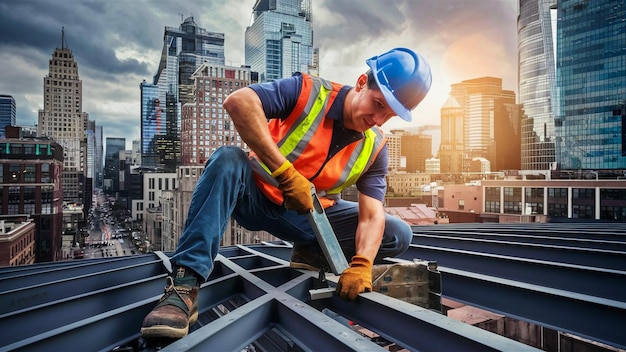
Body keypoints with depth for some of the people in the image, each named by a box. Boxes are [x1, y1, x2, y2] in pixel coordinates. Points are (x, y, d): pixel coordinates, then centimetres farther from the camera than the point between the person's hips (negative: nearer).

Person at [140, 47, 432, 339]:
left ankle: (311, 254, 4)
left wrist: (361, 264, -33)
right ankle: (185, 285, -36)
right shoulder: (309, 91, -18)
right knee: (227, 159, -37)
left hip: (309, 216, 4)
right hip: (255, 195, -3)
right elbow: (238, 101, -34)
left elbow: (372, 216, -13)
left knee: (398, 235, -8)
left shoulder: (374, 148, -6)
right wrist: (287, 174, -39)